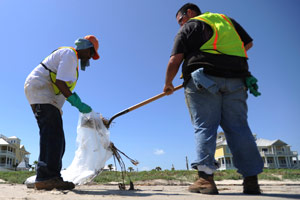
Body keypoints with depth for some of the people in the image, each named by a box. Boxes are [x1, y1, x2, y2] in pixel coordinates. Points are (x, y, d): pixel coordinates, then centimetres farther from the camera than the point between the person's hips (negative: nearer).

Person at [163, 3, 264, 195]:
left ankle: (206, 178, -13)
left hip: (203, 80, -4)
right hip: (236, 79, 4)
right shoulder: (227, 20, 28)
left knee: (205, 127, -5)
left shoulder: (189, 27, 12)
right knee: (238, 127, 2)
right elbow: (248, 43, 28)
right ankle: (251, 179, 0)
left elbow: (175, 60, 1)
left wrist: (168, 84, 13)